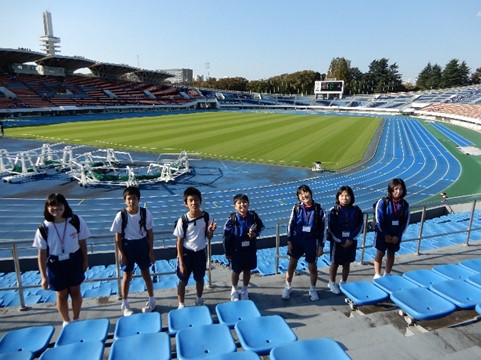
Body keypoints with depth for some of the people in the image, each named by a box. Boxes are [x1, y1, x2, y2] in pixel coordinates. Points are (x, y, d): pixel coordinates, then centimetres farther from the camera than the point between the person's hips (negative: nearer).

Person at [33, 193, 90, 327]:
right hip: (55, 264, 0)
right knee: (61, 295, 14)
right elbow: (42, 253, -9)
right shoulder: (43, 228, -15)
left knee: (75, 291, 15)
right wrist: (44, 277, -9)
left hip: (75, 261, 0)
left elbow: (82, 242, -2)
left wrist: (85, 260, 3)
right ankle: (66, 321, 38)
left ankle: (76, 319, 37)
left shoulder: (76, 221, -14)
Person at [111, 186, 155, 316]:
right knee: (127, 275, 12)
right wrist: (121, 253, -6)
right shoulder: (120, 215, -14)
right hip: (127, 245, 0)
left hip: (142, 244, 1)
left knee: (146, 273, 13)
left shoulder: (145, 213, -12)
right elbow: (118, 236, -6)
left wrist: (151, 251, -3)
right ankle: (125, 304, 31)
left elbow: (150, 232, -4)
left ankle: (151, 300, 33)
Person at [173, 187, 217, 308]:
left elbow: (209, 237, -1)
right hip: (186, 253, -2)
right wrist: (181, 261, -10)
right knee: (183, 281, 11)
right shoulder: (183, 220, -18)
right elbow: (179, 242, -10)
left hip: (201, 252, 2)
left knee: (200, 279, 21)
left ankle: (199, 300, 46)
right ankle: (181, 305, 31)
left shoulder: (206, 217, -13)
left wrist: (211, 231, -25)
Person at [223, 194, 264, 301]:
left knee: (247, 270, 17)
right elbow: (227, 236, -14)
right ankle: (234, 290, 40)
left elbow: (260, 226, 8)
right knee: (236, 271, 15)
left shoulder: (253, 216, -11)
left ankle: (244, 290, 40)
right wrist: (227, 252, -10)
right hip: (236, 250, -2)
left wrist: (255, 233, -12)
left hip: (250, 249, 2)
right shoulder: (232, 219, -19)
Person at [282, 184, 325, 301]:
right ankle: (288, 287, 29)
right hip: (297, 239, 1)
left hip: (312, 241, -1)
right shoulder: (296, 208, -5)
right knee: (292, 264, 10)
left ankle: (313, 289, 32)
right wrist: (289, 241, -3)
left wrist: (321, 246, -3)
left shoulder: (318, 209, -8)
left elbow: (322, 228, -3)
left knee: (312, 266, 10)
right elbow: (291, 225, 0)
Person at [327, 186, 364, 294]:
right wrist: (341, 241, -14)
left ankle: (343, 282, 33)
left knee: (347, 263, 15)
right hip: (337, 241, -3)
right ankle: (332, 283, 27)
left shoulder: (356, 210, -5)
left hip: (351, 242, 3)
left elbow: (360, 225, -2)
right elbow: (331, 228, -11)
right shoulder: (334, 211, -12)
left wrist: (351, 239, -10)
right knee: (335, 263, 9)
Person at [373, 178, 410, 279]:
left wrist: (398, 235, -8)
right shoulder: (383, 202, -13)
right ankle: (377, 275, 12)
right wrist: (385, 234, -13)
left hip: (396, 234, 3)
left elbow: (405, 222, -1)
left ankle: (387, 274, 26)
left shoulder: (404, 204, -3)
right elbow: (379, 220, -13)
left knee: (391, 254, 12)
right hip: (383, 233, -3)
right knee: (380, 253, 3)